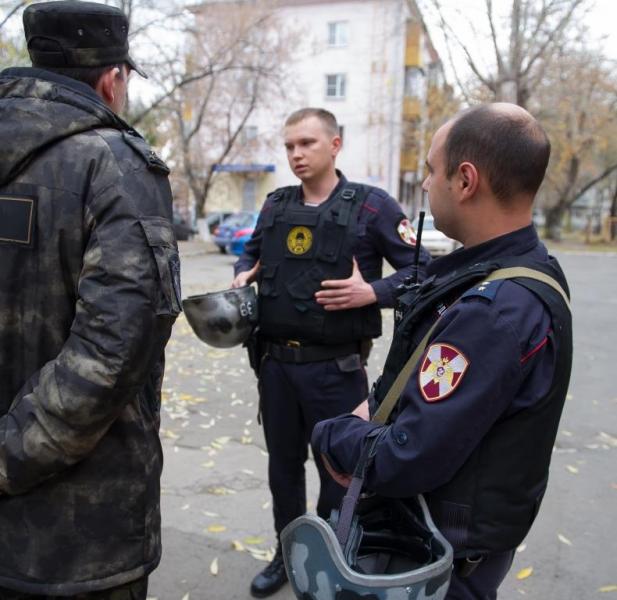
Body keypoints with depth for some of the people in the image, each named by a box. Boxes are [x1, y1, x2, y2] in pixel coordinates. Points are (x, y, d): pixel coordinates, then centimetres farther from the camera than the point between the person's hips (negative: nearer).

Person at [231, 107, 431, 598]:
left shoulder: (371, 205, -7)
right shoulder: (275, 206, 8)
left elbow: (421, 269, -7)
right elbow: (252, 252, 25)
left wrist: (373, 292, -22)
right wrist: (242, 275, 4)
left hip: (336, 368, -5)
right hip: (276, 362, 5)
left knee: (338, 469, 10)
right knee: (283, 464, 19)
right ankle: (288, 554, 40)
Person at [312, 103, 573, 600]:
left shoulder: (497, 311, -32)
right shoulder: (524, 269, 1)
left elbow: (406, 461, -31)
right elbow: (416, 375, 10)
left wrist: (329, 436, -14)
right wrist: (371, 409, -7)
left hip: (446, 557, -8)